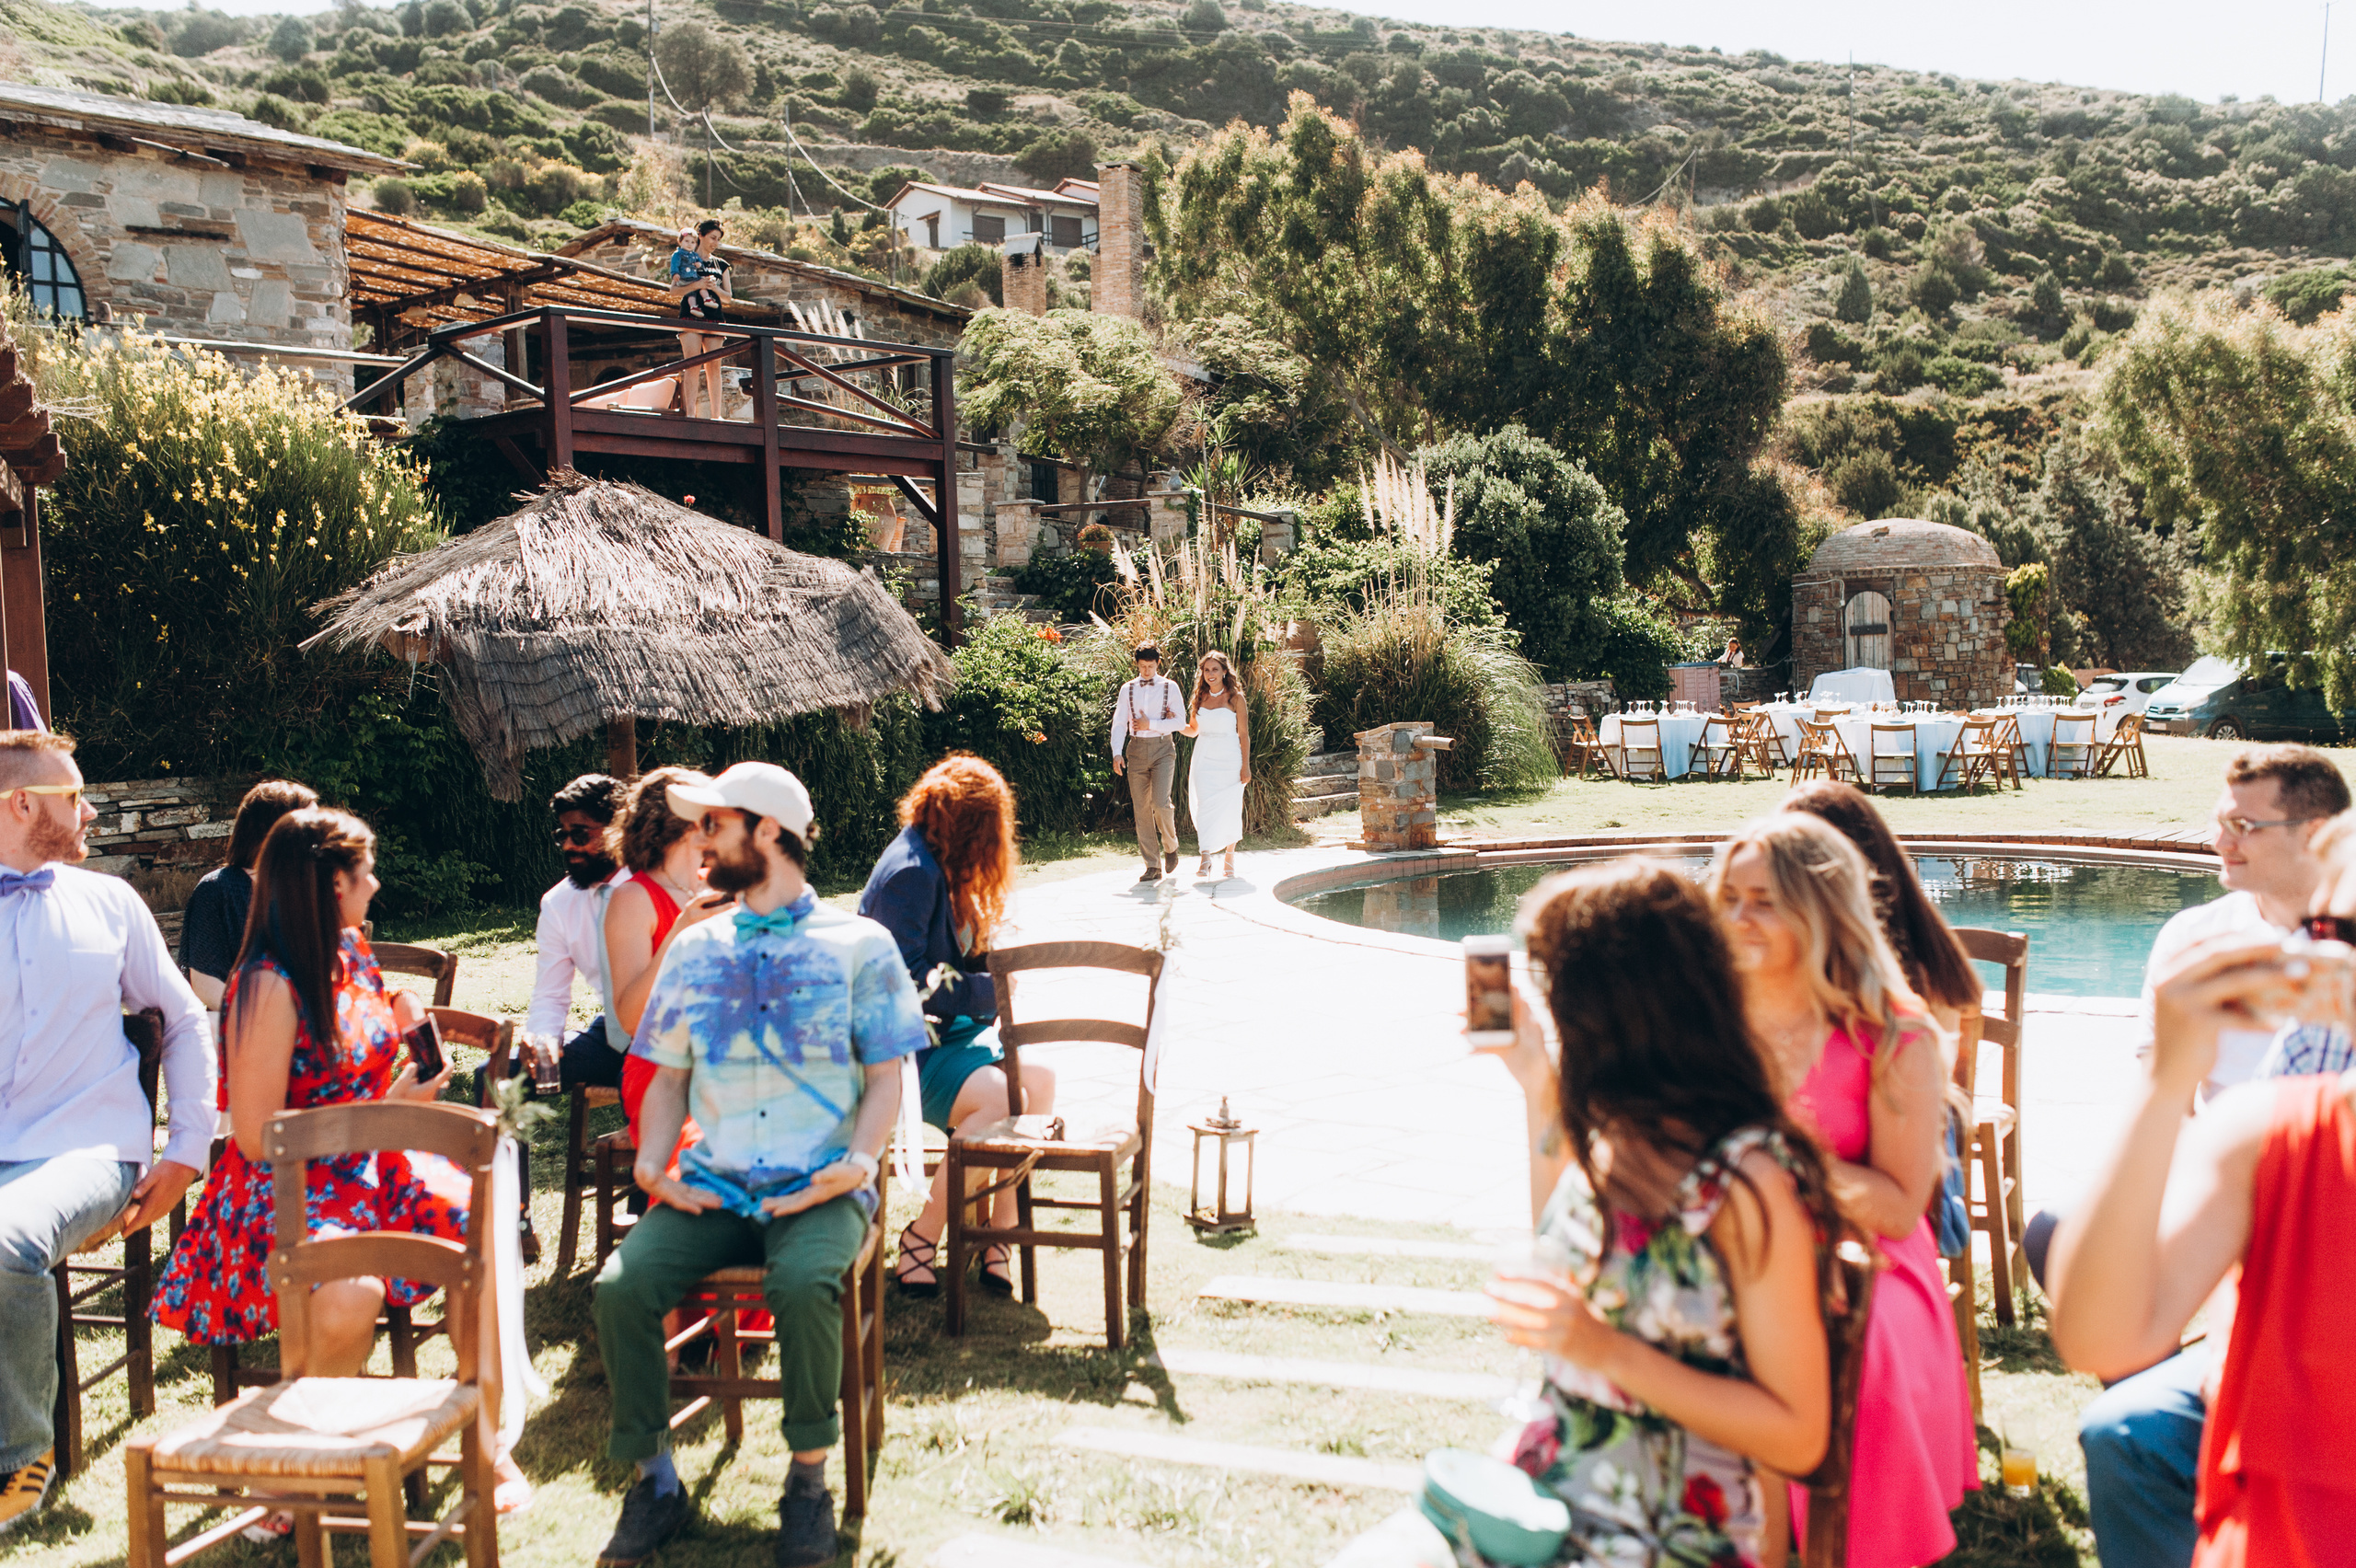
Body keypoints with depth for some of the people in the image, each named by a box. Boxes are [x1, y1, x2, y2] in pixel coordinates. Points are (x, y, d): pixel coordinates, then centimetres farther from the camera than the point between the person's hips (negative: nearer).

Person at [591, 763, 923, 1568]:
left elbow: (885, 1078, 2)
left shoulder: (858, 945, 5)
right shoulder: (695, 949, 16)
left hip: (817, 1188, -3)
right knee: (621, 1287, -22)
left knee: (804, 1282, -34)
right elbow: (668, 1079, 17)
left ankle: (809, 1477, -12)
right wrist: (650, 1162, -2)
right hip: (711, 1185, 4)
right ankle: (654, 1478, -2)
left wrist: (860, 1161, -16)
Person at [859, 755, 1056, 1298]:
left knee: (1040, 1077, -13)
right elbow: (908, 985, -21)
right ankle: (921, 1238, -14)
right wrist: (992, 990, -13)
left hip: (942, 1030, 9)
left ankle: (999, 1230, -8)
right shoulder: (909, 872, -17)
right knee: (998, 1097, -29)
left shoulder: (938, 869, 13)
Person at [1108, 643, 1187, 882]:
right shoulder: (1128, 689, 10)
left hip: (1162, 748, -2)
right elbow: (1119, 723, 4)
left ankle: (1170, 846, 13)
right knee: (1141, 809, 0)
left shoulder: (1169, 687, 6)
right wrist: (1117, 753, -9)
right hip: (1136, 750, 2)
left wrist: (1150, 724, -8)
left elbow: (1180, 722, 0)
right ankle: (1153, 866, 6)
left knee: (1160, 803, -17)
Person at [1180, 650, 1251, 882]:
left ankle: (1230, 857, 17)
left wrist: (1246, 765, -7)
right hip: (1204, 759, 2)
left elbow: (1244, 734, -2)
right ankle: (1205, 859, -15)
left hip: (1229, 760, -2)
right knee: (1204, 807, -10)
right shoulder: (1200, 698, 9)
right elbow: (1193, 731, 19)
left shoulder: (1235, 698, -1)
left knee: (1229, 808, 2)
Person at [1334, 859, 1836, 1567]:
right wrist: (1537, 1088, 15)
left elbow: (1799, 1438, -14)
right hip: (1544, 1495, 7)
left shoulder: (1745, 1179, -18)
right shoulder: (1613, 1134, 3)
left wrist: (1613, 1354, -23)